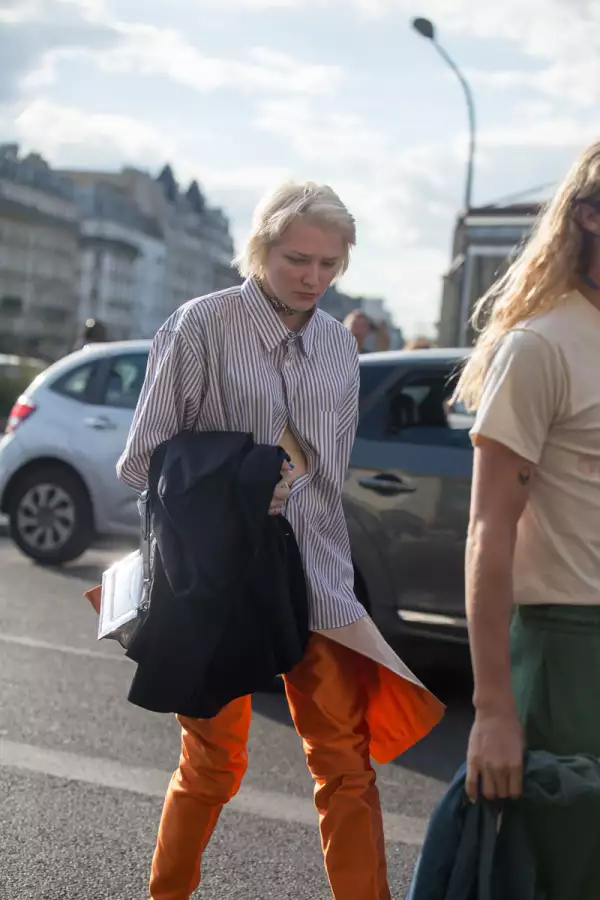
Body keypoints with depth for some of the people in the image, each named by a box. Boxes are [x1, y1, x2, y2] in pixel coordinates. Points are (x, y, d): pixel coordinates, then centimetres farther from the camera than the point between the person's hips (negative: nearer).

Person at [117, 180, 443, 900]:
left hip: (316, 578, 4)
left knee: (346, 763, 1)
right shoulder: (203, 326, -7)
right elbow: (141, 463, -6)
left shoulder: (339, 344, 9)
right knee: (213, 762, 9)